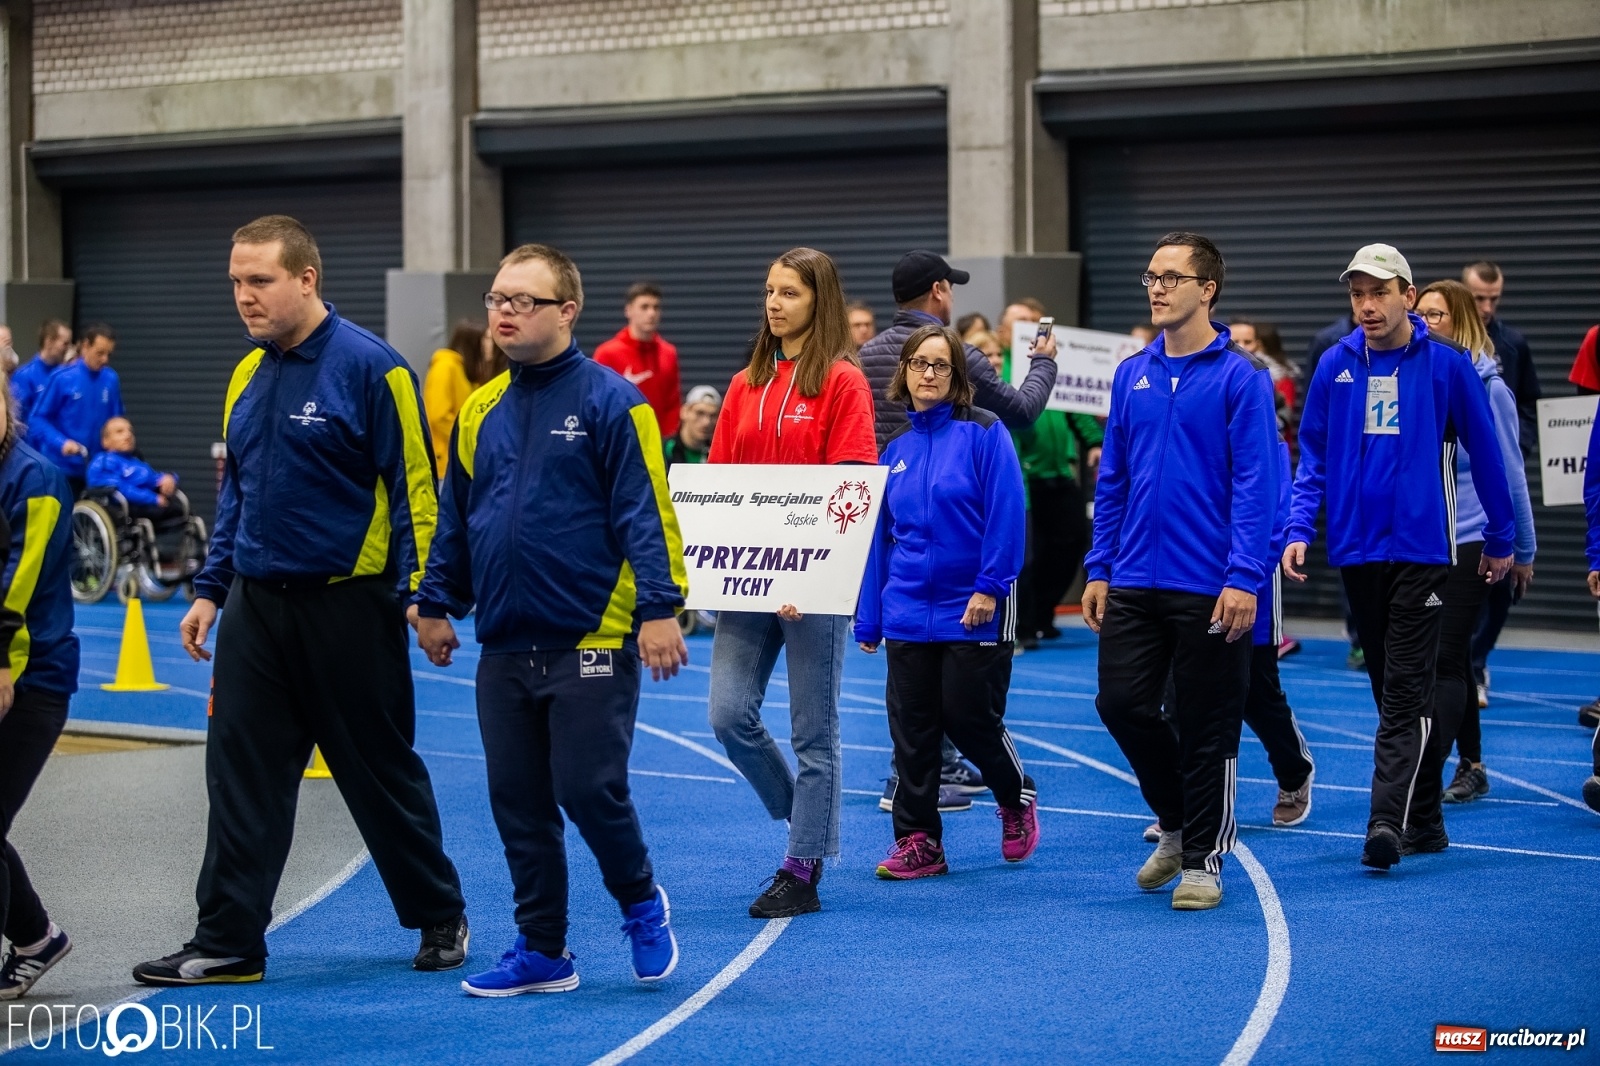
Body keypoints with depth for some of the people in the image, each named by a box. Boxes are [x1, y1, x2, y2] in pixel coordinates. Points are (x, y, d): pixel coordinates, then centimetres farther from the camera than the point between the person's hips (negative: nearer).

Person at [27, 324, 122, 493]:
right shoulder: (62, 378, -10)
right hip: (62, 466, -4)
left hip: (96, 469, 4)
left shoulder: (111, 380, 1)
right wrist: (61, 442, -21)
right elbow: (38, 419, -8)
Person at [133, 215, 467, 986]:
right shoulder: (246, 377, 9)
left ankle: (440, 917, 24)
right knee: (240, 775, 3)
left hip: (347, 605, -6)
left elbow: (412, 488, -11)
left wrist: (418, 595, -14)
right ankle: (228, 942, 8)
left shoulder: (370, 368, -12)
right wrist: (210, 590, 13)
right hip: (256, 605, 6)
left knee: (382, 773, 7)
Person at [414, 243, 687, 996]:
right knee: (518, 805, 8)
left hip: (591, 644, -6)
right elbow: (454, 516, 19)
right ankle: (541, 951, 18)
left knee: (589, 790, -6)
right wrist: (436, 602, 16)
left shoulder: (610, 403, -7)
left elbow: (645, 511, -12)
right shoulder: (480, 411, 11)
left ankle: (641, 905, 21)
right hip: (505, 647, 6)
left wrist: (659, 606, -17)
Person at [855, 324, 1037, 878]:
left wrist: (990, 586, -18)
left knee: (969, 718, -2)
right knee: (911, 727, 3)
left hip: (973, 609, -5)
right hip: (908, 610, 5)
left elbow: (1006, 513, -11)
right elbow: (879, 536, 13)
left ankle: (1017, 797, 27)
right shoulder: (895, 448, 9)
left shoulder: (983, 432, -5)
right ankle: (917, 841, 11)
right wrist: (868, 619, 11)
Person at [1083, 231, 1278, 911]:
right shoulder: (1131, 376, 10)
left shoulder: (1240, 378, -7)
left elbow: (1255, 484, -12)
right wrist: (1099, 569, 9)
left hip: (1209, 591, -5)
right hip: (1134, 582, 5)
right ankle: (1174, 822, 25)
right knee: (1120, 702, 2)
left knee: (1207, 726, 2)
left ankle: (1203, 858, 15)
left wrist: (1244, 578, -19)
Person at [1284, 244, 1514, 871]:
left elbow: (1484, 454, 4)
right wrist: (1299, 529, -5)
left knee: (1405, 692, -11)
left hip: (1421, 549, -4)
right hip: (1356, 550, 4)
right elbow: (1313, 459, 9)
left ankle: (1387, 820, -19)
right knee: (1390, 687, 12)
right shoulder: (1334, 367, 5)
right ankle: (1424, 816, 22)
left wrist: (1499, 540, 9)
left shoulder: (1446, 365, -4)